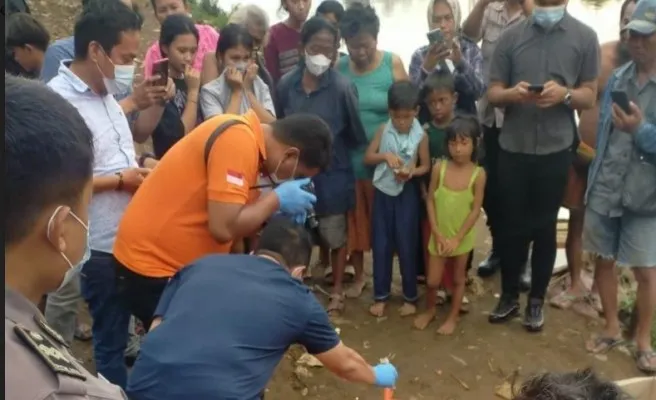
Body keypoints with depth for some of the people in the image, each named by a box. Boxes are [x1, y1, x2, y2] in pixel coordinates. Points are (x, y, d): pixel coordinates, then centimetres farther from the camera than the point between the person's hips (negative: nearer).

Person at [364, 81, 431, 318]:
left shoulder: (421, 136, -7)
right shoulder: (383, 130, -2)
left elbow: (426, 166, 0)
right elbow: (367, 158, -2)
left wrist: (412, 172, -20)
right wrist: (385, 156, -20)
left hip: (406, 194, -2)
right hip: (382, 192, 2)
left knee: (406, 245, 6)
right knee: (381, 245, 8)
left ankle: (410, 297, 21)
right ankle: (380, 296, 22)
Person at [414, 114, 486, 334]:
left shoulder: (478, 173, -14)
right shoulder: (439, 167, -10)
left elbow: (476, 210, -11)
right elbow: (430, 200, -6)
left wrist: (457, 238, -14)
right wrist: (438, 234, -11)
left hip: (463, 236, -1)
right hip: (439, 234, 1)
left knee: (458, 278, 15)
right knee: (432, 281, 7)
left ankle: (453, 317, 33)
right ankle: (430, 310, 35)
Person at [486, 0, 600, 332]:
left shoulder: (584, 37, 1)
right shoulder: (511, 35, 3)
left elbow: (590, 95, 2)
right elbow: (492, 93, 2)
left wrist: (565, 94, -19)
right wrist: (512, 93, -20)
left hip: (556, 150, -1)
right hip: (513, 148, 1)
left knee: (544, 227, 10)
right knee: (512, 225, 9)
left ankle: (536, 299, 25)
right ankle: (509, 295, 25)